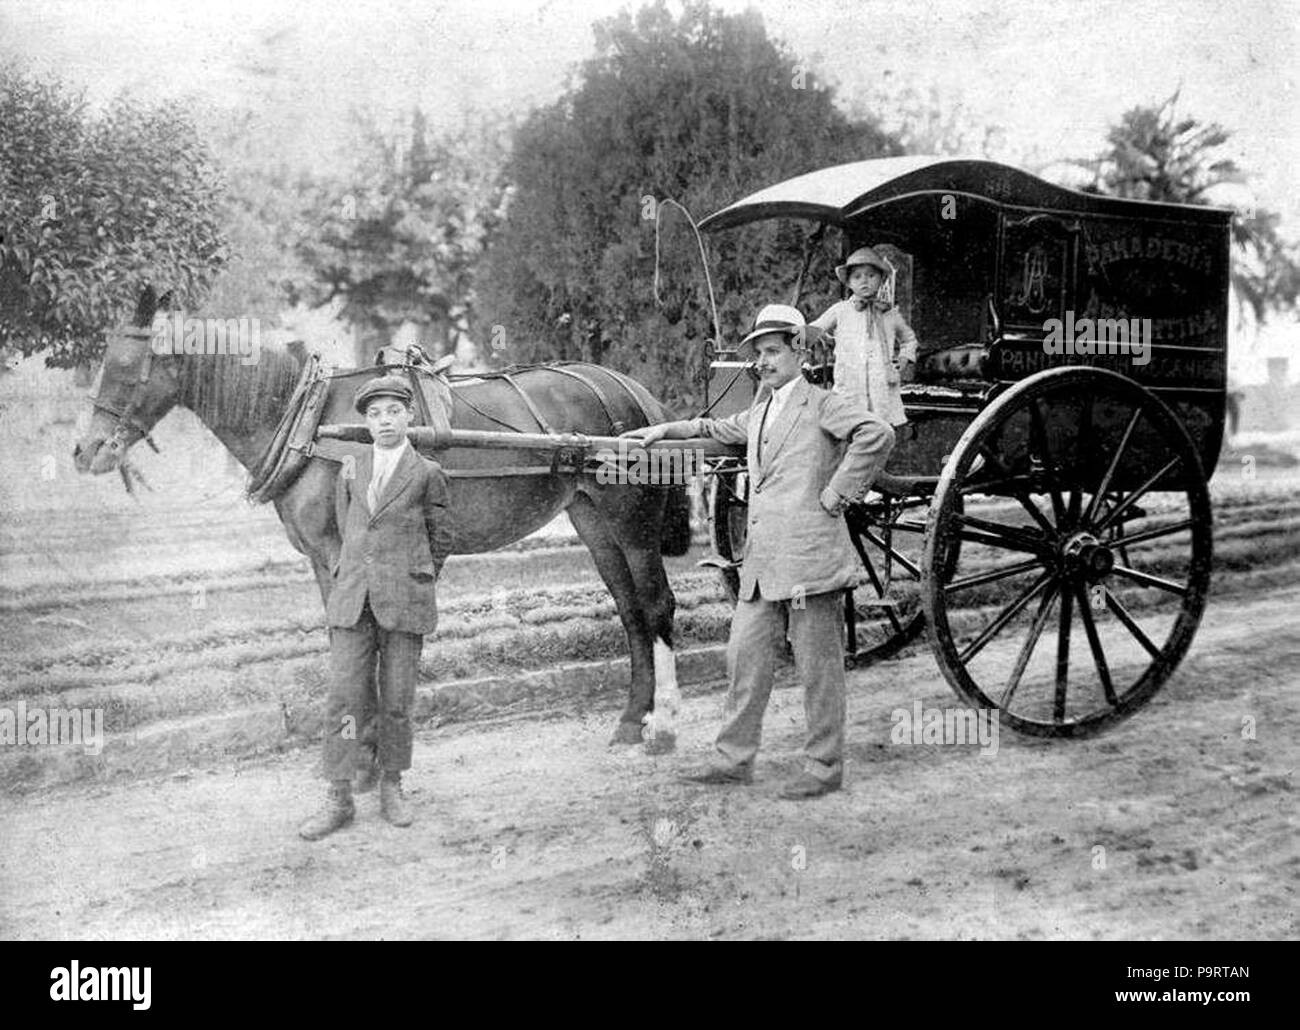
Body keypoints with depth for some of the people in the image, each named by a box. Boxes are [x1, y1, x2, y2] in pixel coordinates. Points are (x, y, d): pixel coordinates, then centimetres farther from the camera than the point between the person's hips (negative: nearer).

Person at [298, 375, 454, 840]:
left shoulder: (427, 474, 1)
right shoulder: (350, 474, 10)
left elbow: (440, 539, 10)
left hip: (404, 601, -2)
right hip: (352, 600, 2)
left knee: (396, 701, 4)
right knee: (343, 698, -2)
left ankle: (391, 788, 20)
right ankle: (338, 799, 4)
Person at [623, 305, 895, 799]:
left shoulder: (823, 406, -5)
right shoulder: (758, 413, 19)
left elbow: (878, 434, -19)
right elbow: (719, 429, 38)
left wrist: (837, 494, -17)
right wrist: (664, 431, 37)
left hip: (809, 554, -8)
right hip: (761, 559, 8)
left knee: (817, 666, 0)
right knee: (744, 656, 9)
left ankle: (824, 767, 10)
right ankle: (733, 759, 19)